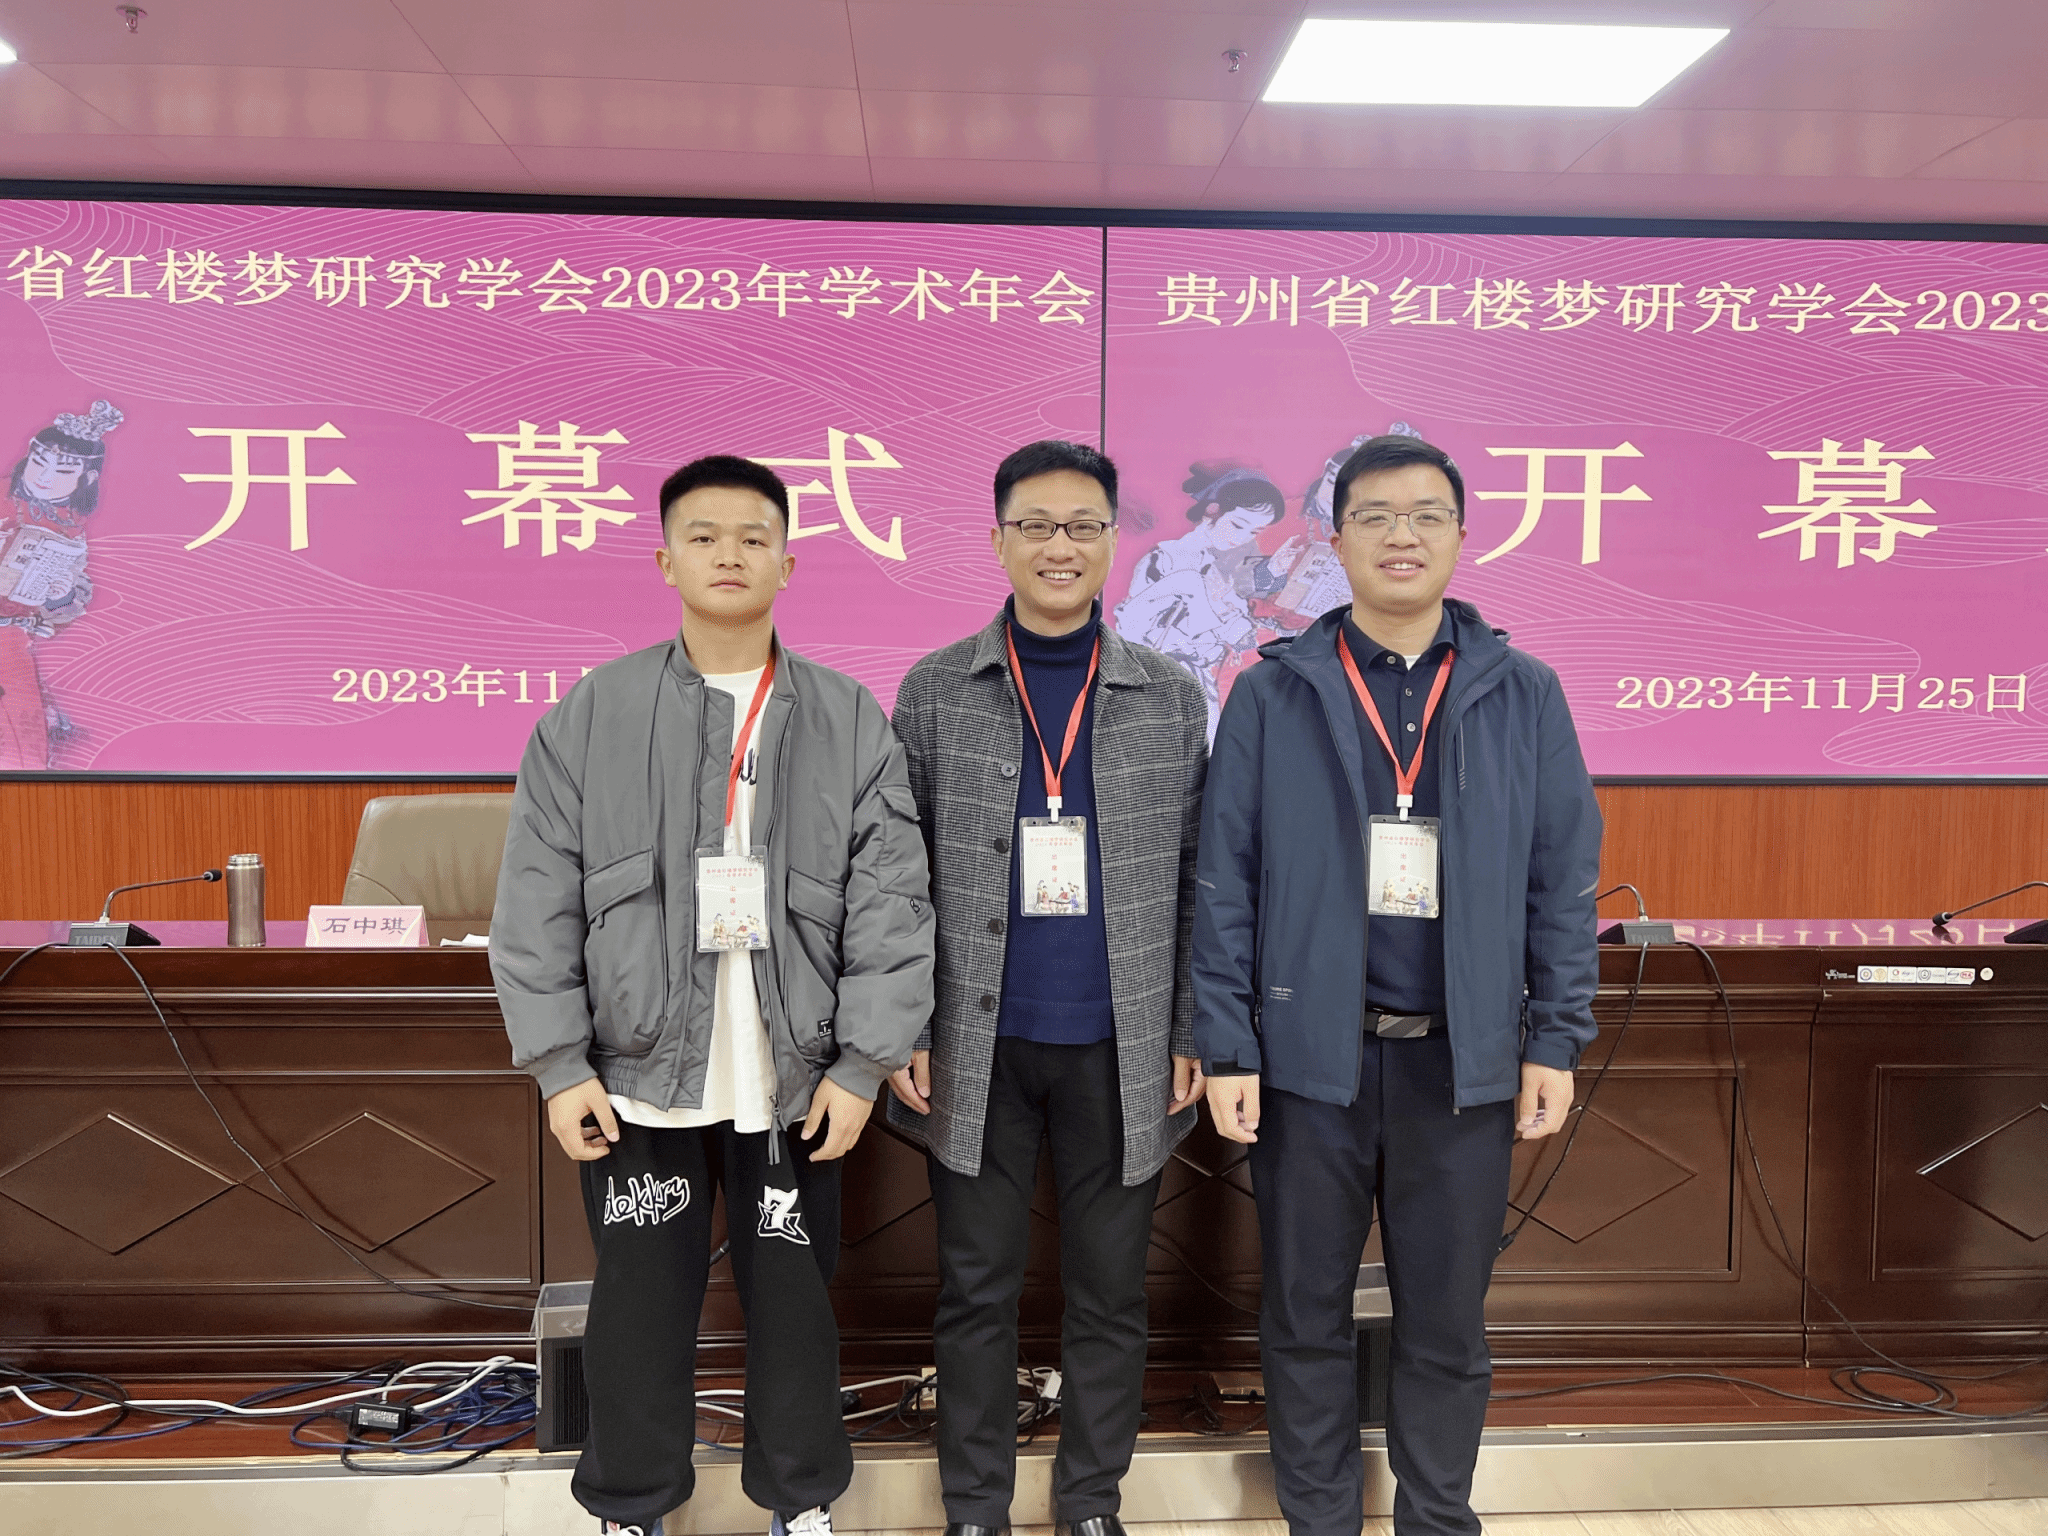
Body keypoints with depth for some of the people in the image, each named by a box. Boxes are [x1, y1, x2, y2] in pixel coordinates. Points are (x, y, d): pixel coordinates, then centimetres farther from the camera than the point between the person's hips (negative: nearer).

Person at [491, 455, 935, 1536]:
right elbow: (538, 901, 0)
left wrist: (864, 1064, -6)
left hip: (792, 1078, 0)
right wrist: (558, 1064, -4)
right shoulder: (590, 714, 1)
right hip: (637, 1075, 0)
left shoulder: (851, 720, 1)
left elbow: (890, 901, -1)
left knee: (792, 1298, 13)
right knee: (640, 1302, 12)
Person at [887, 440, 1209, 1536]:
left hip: (1118, 1052, 1)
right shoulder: (934, 692, 2)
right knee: (977, 1288, 11)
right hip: (977, 1048, 0)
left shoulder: (1171, 698, 4)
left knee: (1109, 1291, 12)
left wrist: (1191, 1032, 0)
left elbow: (1194, 879, 5)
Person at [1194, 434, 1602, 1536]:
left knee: (1447, 1323, 12)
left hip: (1463, 1062, 1)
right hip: (1308, 1056, 0)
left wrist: (1555, 1040, 1)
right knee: (1306, 1316, 12)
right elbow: (1225, 884, -1)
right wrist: (1225, 1048, -5)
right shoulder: (1271, 695, 0)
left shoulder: (1523, 695, 4)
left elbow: (1563, 880, 5)